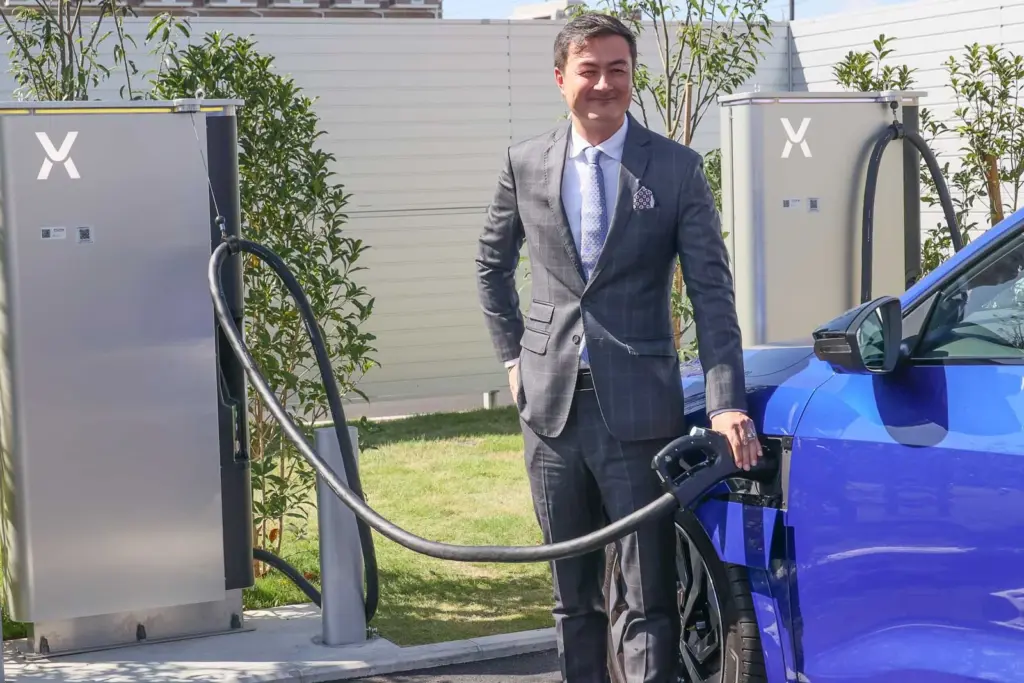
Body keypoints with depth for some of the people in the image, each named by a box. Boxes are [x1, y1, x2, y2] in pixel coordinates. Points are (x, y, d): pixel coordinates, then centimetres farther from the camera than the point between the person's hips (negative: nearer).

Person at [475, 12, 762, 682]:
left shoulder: (677, 168, -3)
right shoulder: (526, 163, 5)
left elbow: (712, 291, -7)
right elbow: (492, 264, 20)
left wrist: (726, 402, -16)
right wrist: (514, 354, 12)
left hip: (639, 408, -3)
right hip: (551, 403, 3)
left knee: (650, 595, -1)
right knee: (572, 592, 15)